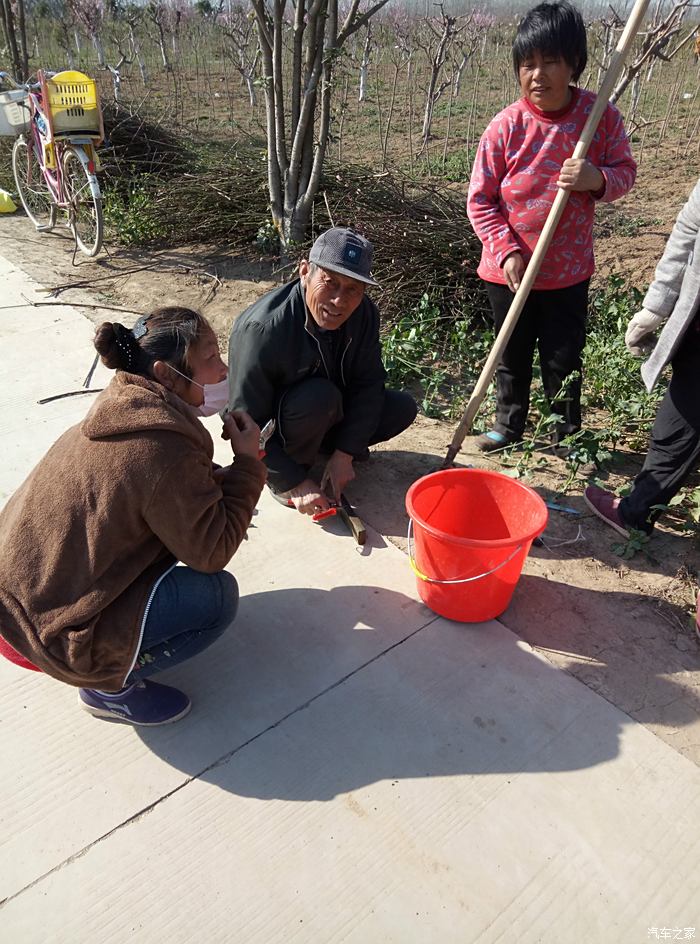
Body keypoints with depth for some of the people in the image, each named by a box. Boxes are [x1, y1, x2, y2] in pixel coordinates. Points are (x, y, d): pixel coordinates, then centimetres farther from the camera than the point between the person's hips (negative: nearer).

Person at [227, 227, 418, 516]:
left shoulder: (364, 313, -16)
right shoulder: (261, 329, -34)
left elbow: (368, 384, -10)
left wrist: (344, 454, -18)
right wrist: (296, 484, -27)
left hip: (326, 415, 6)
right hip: (270, 427, -5)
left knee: (403, 408, -7)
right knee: (321, 397, -36)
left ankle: (325, 444, 10)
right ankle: (282, 478, -11)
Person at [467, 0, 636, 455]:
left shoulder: (602, 116, -7)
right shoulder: (506, 126, -10)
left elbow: (626, 172, 3)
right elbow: (480, 199, -6)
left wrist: (597, 178, -20)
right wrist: (506, 251, -16)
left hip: (569, 268, 0)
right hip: (510, 269, 0)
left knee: (565, 357, 10)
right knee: (513, 354, 15)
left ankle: (567, 432, 32)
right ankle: (509, 423, 37)